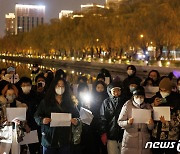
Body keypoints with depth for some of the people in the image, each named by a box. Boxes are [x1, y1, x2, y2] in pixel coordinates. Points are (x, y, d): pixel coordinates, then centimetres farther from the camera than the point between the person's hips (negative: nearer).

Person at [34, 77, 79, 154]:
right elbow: (37, 116, 3)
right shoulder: (45, 102, 3)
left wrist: (76, 121, -10)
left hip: (65, 139, 2)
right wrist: (42, 120, -18)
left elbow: (76, 115, 12)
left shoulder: (69, 102, 10)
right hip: (49, 139, -2)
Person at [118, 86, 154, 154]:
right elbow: (120, 122, -3)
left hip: (144, 141, 2)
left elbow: (150, 128, 9)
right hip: (130, 141, -2)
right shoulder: (127, 106, -2)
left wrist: (150, 124, -13)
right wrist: (128, 122, -22)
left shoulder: (148, 107, 6)